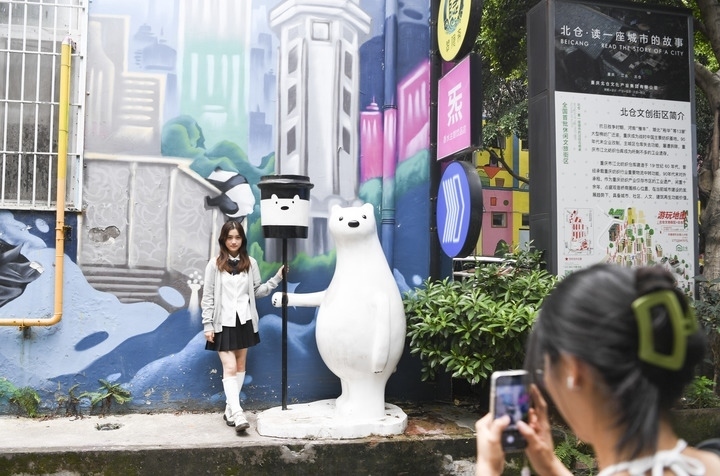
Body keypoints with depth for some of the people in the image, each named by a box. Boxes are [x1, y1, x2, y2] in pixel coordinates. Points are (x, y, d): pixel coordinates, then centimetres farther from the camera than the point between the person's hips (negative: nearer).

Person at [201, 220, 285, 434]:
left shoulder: (250, 263, 4)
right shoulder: (214, 265, -4)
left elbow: (257, 291, 8)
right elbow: (208, 297, -3)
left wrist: (277, 278, -2)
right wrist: (207, 325, -7)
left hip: (244, 321, 4)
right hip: (223, 323, -4)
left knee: (240, 366, 10)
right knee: (229, 368, -9)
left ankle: (230, 410, 21)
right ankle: (237, 414, -13)